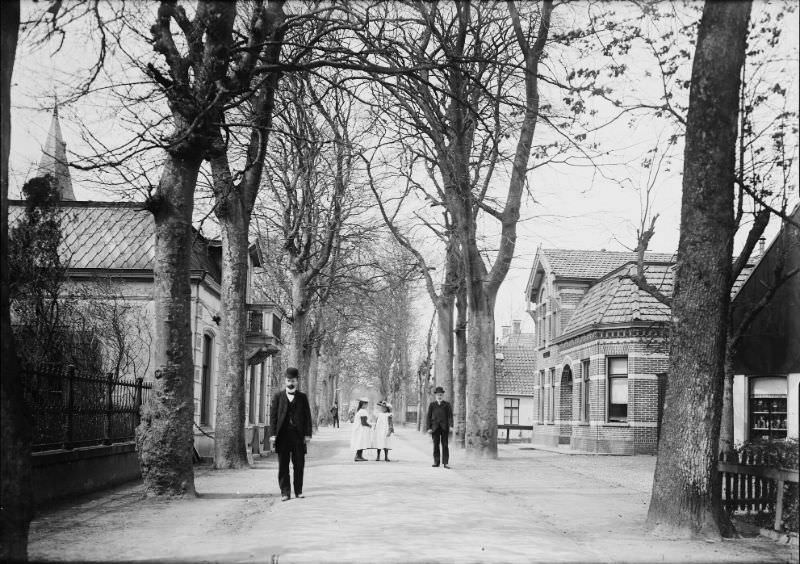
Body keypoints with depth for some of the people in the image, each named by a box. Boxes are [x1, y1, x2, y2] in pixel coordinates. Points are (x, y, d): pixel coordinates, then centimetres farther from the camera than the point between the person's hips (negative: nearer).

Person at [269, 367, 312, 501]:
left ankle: (298, 491, 13)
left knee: (299, 464, 3)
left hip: (298, 435, 0)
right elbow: (273, 415, 4)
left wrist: (308, 434, -2)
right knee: (283, 465, 1)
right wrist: (273, 434, -5)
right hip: (282, 435, 0)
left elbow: (307, 416, 7)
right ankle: (285, 492, 6)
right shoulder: (278, 396, 8)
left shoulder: (302, 397, 10)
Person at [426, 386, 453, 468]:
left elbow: (450, 416, 1)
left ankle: (445, 462, -4)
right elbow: (428, 417, 7)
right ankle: (436, 462, 10)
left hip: (444, 428, -1)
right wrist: (428, 428, -2)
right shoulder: (432, 405, 10)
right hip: (435, 427, 1)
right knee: (436, 445, 3)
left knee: (445, 445, -3)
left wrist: (451, 426, -12)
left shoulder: (447, 405, 7)